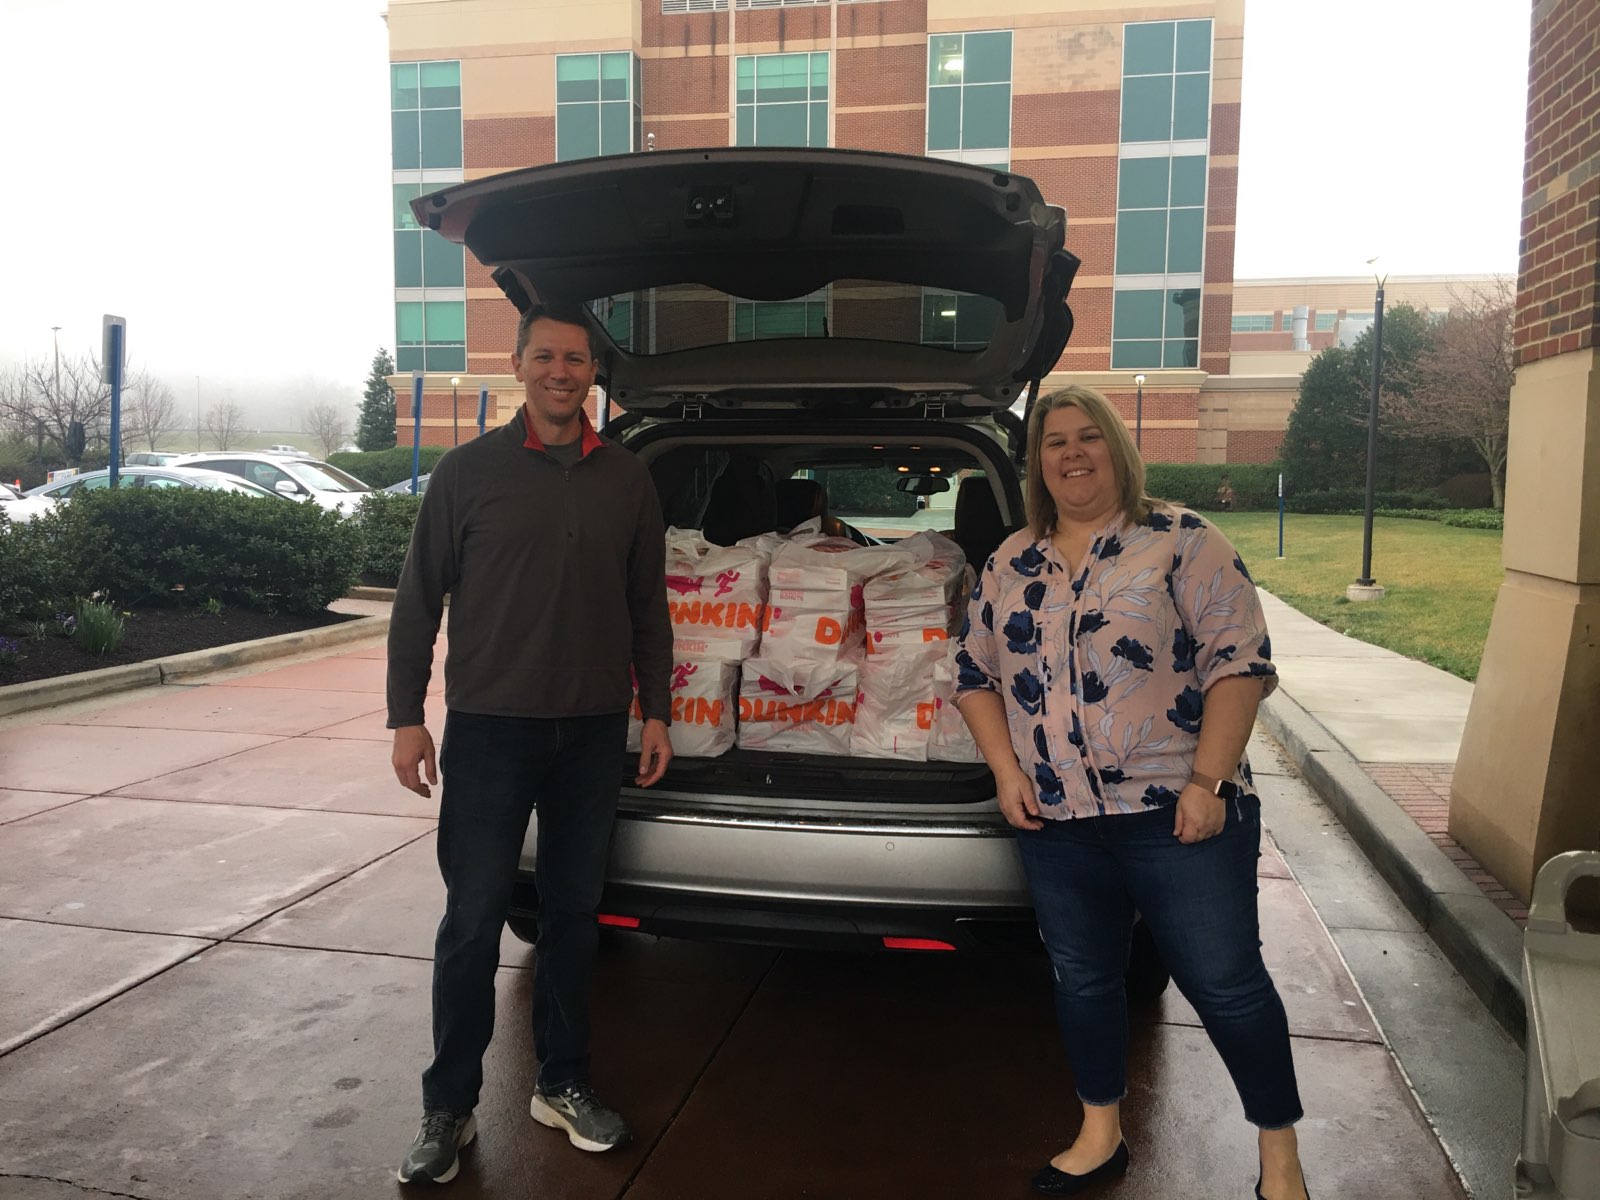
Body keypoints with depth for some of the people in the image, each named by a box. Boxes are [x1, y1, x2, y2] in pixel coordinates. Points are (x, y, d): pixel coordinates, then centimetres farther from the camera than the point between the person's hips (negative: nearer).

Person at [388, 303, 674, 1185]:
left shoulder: (627, 480, 7)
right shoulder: (469, 471, -1)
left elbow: (648, 607, 10)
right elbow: (418, 599, 0)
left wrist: (655, 713, 7)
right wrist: (406, 718, -4)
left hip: (594, 731, 3)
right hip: (490, 726, -2)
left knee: (573, 911, 12)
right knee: (472, 921, 2)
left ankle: (562, 1084, 27)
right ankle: (449, 1107, 17)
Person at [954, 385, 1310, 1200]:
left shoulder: (1180, 541, -4)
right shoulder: (1009, 564, 10)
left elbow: (1239, 659, -10)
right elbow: (975, 674, 14)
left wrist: (1209, 780, -16)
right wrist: (1006, 771, 1)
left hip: (1178, 814, -4)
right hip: (1056, 820, 5)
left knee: (1224, 982, 3)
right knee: (1081, 979, 16)